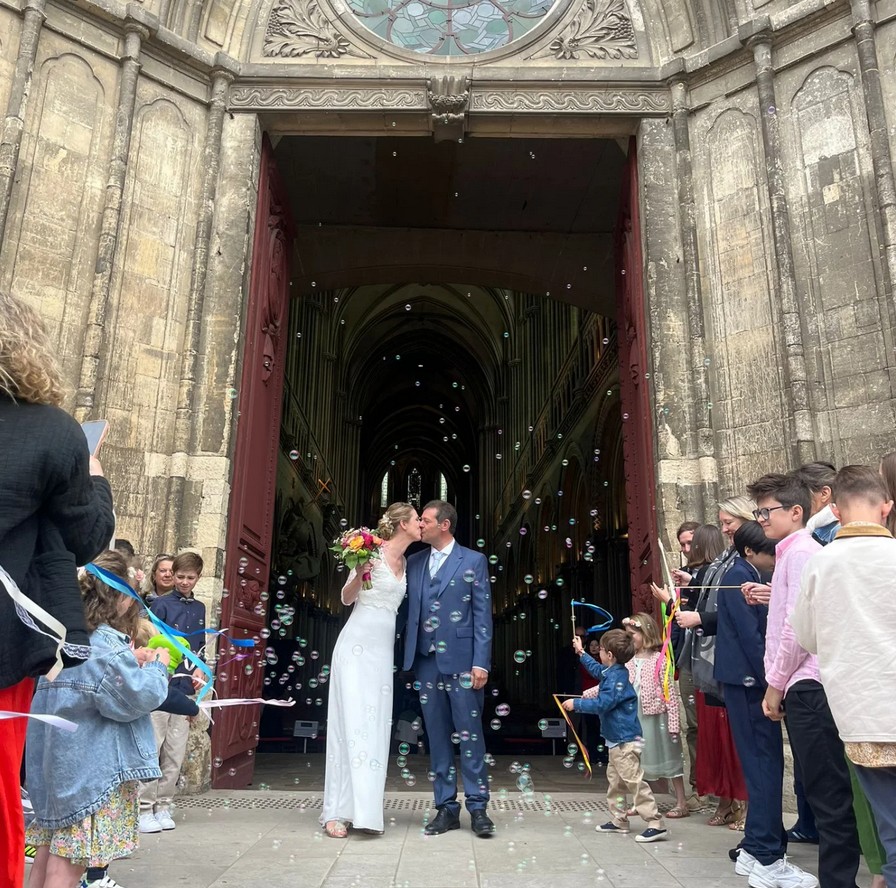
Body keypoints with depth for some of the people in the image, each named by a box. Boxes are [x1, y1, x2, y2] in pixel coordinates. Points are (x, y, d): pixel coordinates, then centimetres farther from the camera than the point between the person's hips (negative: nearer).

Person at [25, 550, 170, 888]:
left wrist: (131, 663, 8)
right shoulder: (107, 645, -20)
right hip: (93, 768, -9)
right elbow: (138, 697, -18)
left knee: (51, 846, 18)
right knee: (69, 860, -1)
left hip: (58, 763, 9)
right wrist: (156, 667, -3)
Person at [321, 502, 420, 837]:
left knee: (375, 727, 5)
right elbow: (346, 598, -4)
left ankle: (365, 809, 11)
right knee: (352, 722, -9)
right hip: (357, 645, -7)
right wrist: (358, 574, -22)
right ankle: (338, 812, -7)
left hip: (383, 650, 7)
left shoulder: (405, 563, 13)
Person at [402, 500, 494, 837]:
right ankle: (446, 808, 20)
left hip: (461, 661, -4)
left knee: (470, 734, 1)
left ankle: (478, 807, 13)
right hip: (426, 661, 4)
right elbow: (408, 608, 10)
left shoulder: (473, 561, 0)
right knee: (437, 737, 9)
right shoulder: (414, 562, 11)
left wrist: (481, 662, -9)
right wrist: (409, 655, -2)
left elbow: (483, 615, -3)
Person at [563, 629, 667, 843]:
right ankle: (618, 820, 25)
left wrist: (576, 703, -17)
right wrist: (581, 653, 42)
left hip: (625, 739, -11)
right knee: (615, 779, 17)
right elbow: (597, 670, 34)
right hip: (618, 738, 11)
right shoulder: (611, 672, 10)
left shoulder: (616, 677, -20)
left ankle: (656, 824, -9)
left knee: (634, 781, -11)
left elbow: (602, 704, -26)